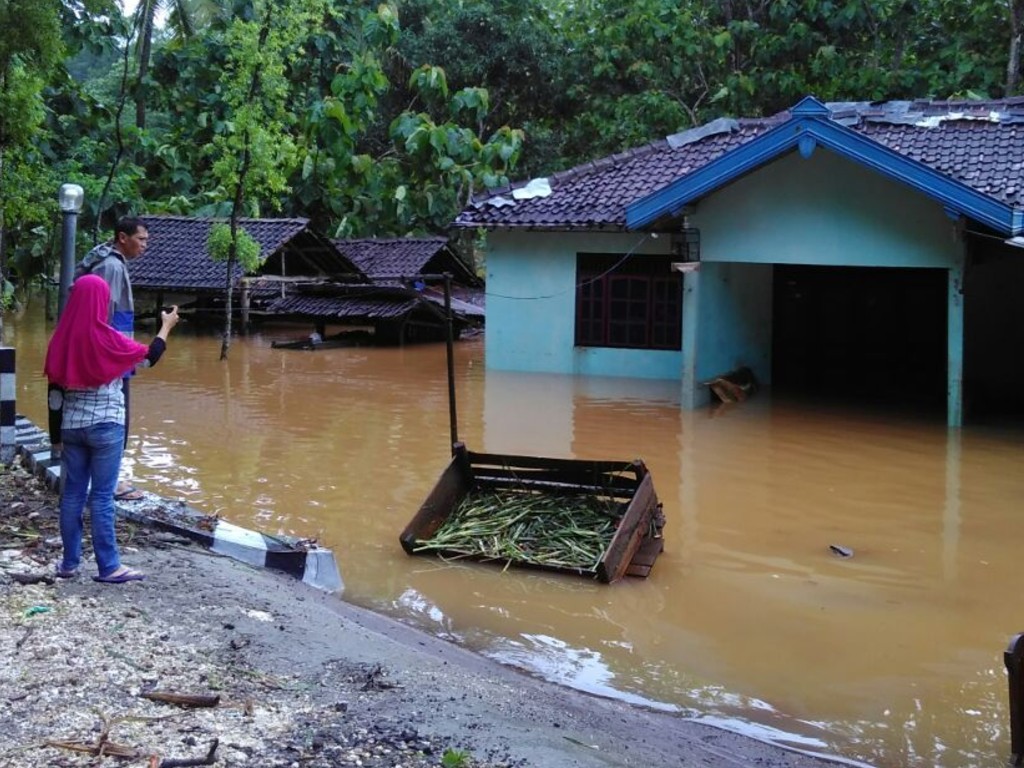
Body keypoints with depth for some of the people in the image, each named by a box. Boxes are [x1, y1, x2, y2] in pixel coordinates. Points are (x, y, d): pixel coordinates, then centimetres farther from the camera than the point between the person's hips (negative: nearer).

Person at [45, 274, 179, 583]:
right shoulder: (107, 340, -12)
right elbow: (149, 356, 2)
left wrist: (55, 436, 11)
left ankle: (70, 562, 17)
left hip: (71, 427, 4)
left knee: (72, 493, 10)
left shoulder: (61, 341, 0)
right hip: (106, 427, -4)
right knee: (101, 496, -1)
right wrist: (166, 326, 18)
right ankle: (108, 567, 4)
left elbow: (55, 394, 4)